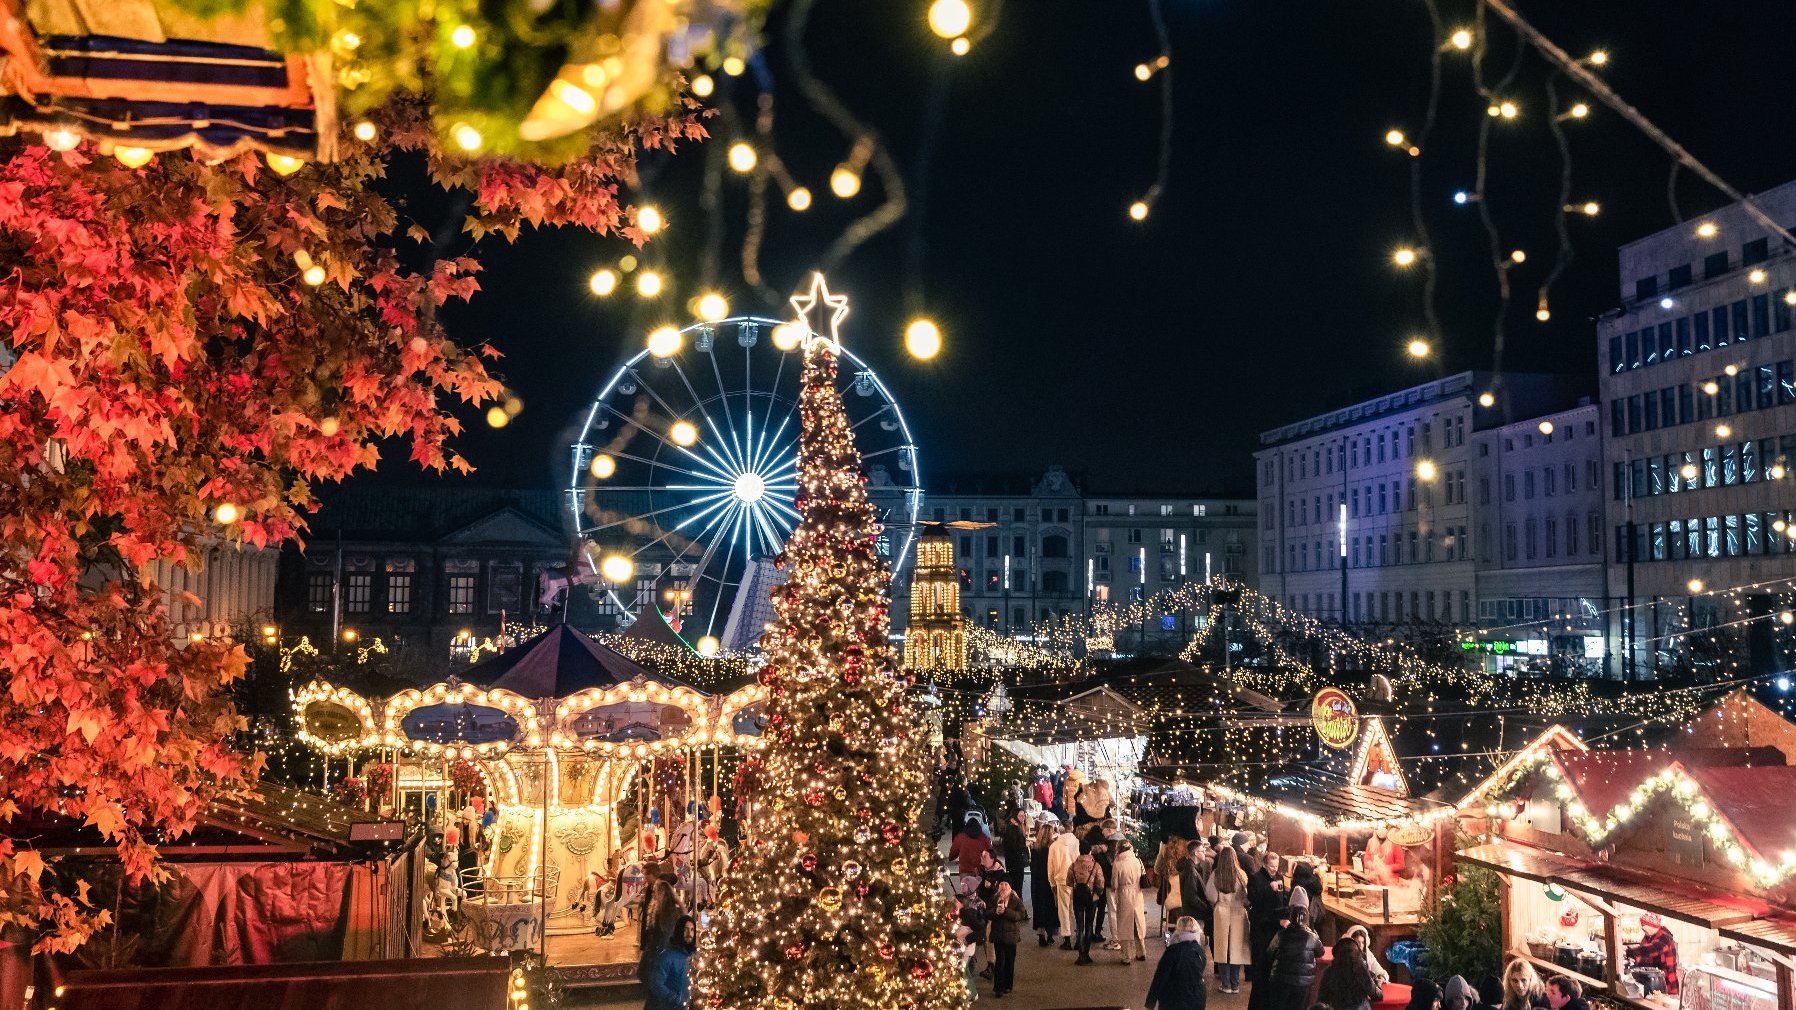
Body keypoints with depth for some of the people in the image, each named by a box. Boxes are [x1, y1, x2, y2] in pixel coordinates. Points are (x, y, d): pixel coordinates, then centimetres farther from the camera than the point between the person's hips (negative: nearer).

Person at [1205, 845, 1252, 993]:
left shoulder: (1215, 874, -7)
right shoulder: (1240, 874, -9)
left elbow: (1209, 892, -12)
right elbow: (1246, 895, -6)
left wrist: (1216, 902, 7)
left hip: (1222, 912, 0)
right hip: (1238, 913, 0)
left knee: (1223, 948, 8)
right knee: (1236, 948, 9)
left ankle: (1226, 985, 9)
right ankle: (1235, 985, 12)